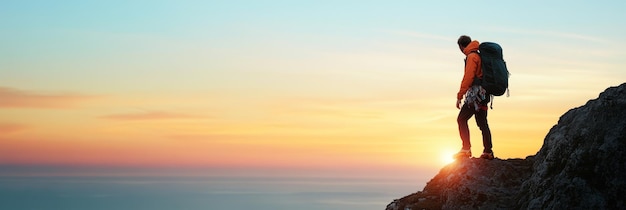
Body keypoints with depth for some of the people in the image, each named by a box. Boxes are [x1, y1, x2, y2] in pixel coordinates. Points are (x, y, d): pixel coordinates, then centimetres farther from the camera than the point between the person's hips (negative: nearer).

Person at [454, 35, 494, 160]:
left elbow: (468, 78, -16)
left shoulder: (471, 57, -10)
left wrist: (459, 96, -15)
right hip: (483, 93, 9)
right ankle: (488, 152, 11)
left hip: (475, 92, -9)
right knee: (482, 123, 11)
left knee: (461, 119, -8)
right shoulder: (479, 56, 19)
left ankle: (466, 150, -15)